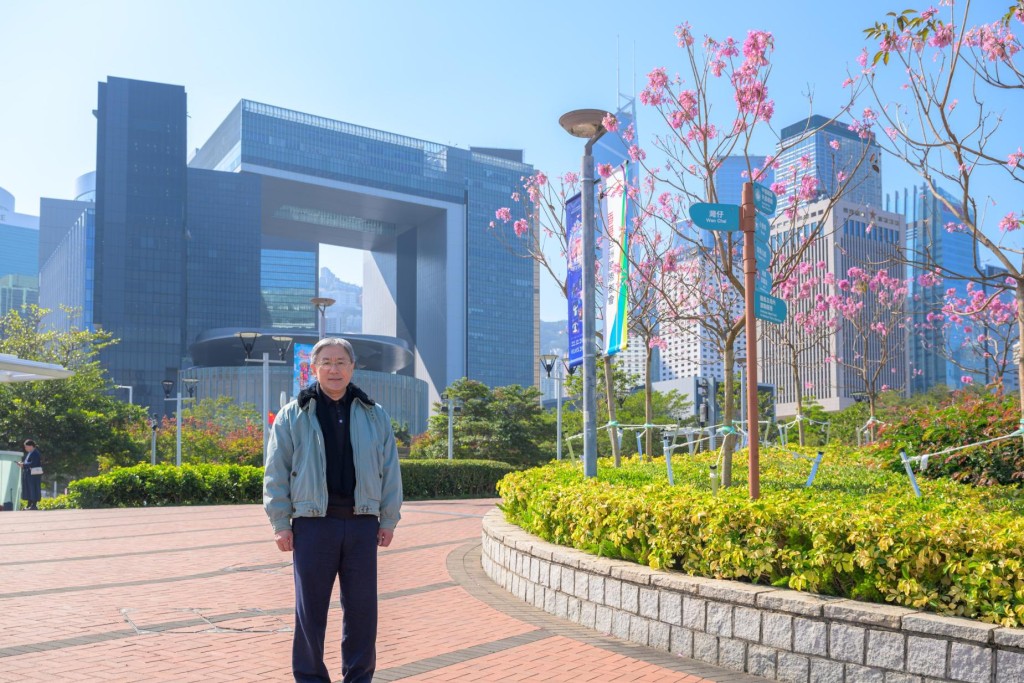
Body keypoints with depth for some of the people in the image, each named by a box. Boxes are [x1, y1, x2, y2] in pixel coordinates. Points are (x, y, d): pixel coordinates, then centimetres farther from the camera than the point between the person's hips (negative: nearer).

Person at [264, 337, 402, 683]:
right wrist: (280, 523, -2)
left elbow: (390, 471, 10)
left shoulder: (375, 415, 9)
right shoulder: (292, 415, 4)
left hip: (362, 524, 2)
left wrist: (389, 519, 6)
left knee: (362, 607, 7)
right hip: (313, 524, -2)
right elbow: (276, 474, 3)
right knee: (310, 607, 5)